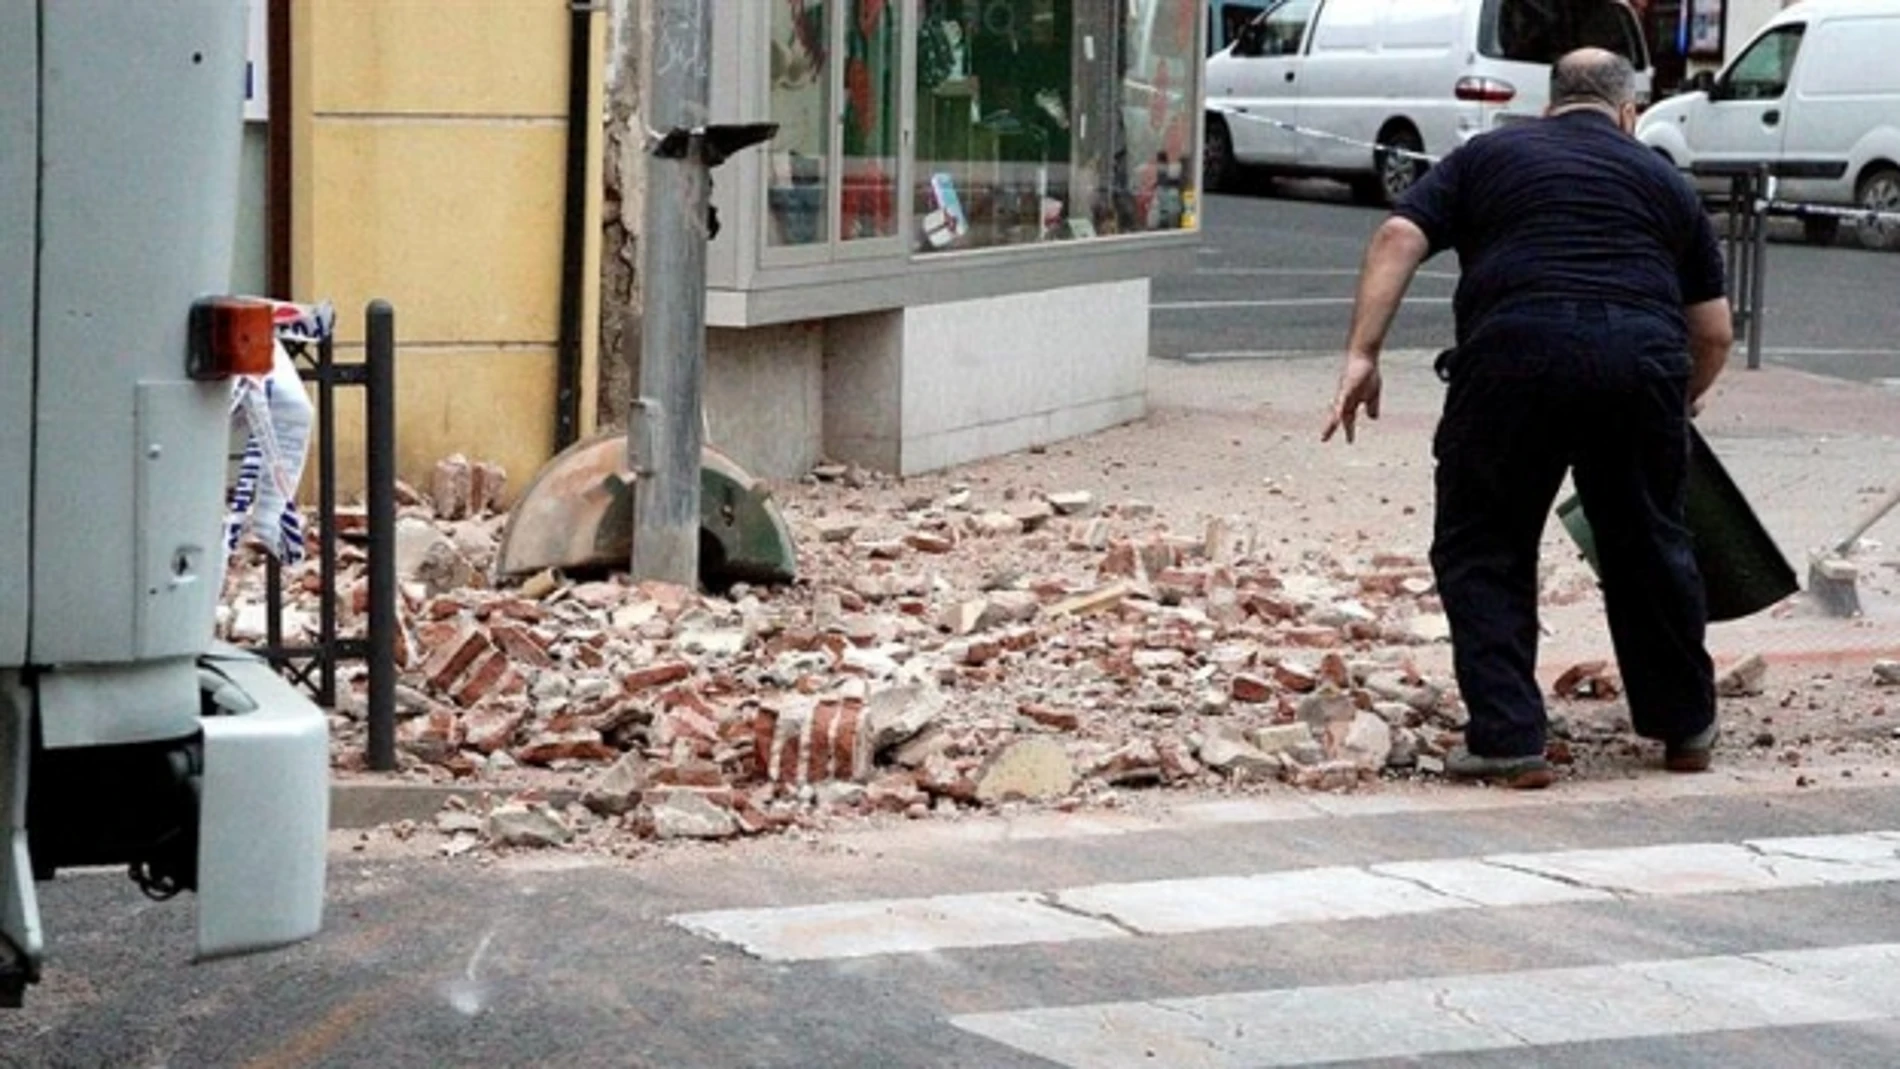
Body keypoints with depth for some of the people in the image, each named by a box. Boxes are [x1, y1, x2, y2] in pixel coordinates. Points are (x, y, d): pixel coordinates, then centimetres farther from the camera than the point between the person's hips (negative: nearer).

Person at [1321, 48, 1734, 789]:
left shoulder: (1487, 157, 22)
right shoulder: (1662, 180, 26)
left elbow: (1399, 238, 6)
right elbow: (1715, 332, 24)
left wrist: (1362, 354, 2)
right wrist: (1678, 404, 42)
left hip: (1516, 353, -2)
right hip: (1643, 357, 2)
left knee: (1483, 548, 12)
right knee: (1648, 544, 20)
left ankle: (1508, 741, 4)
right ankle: (1685, 728, 32)